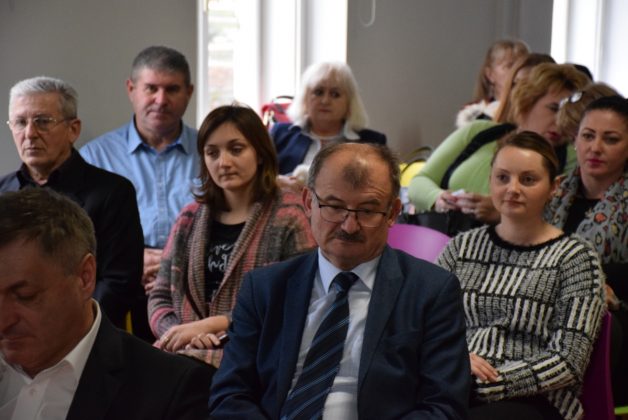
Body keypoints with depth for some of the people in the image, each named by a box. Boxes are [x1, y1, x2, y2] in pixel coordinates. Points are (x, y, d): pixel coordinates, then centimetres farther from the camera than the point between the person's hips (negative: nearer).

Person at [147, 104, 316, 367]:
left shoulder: (289, 217, 0)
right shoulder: (190, 219, 16)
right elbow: (160, 297, 15)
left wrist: (212, 324, -11)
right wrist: (178, 333, -8)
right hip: (190, 348, 4)